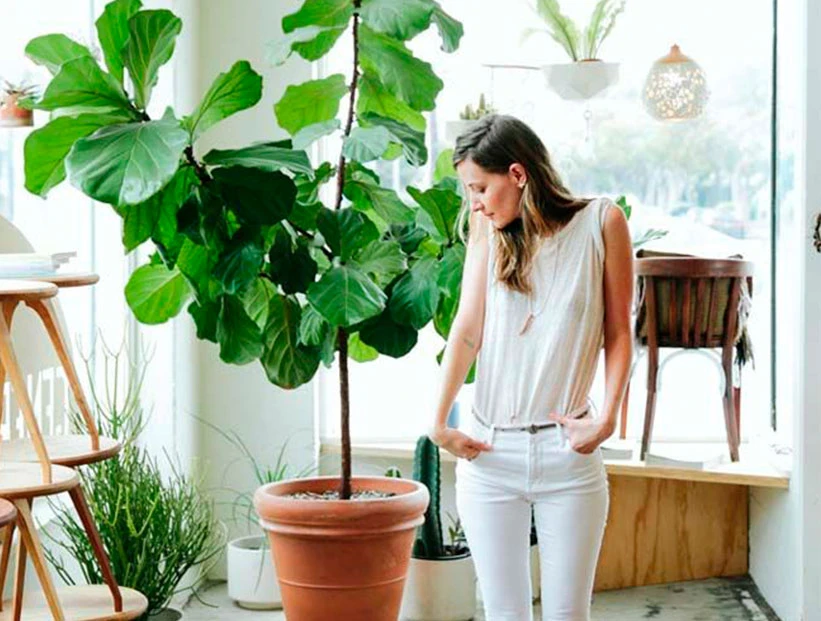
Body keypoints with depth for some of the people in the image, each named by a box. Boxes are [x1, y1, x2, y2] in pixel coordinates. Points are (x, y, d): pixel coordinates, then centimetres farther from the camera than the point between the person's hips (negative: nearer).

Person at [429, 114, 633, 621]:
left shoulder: (600, 222, 0)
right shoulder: (488, 233, 7)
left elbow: (618, 332, 3)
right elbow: (468, 329, -2)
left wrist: (607, 419, -8)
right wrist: (440, 423, -11)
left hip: (568, 453, -2)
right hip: (489, 454, 2)